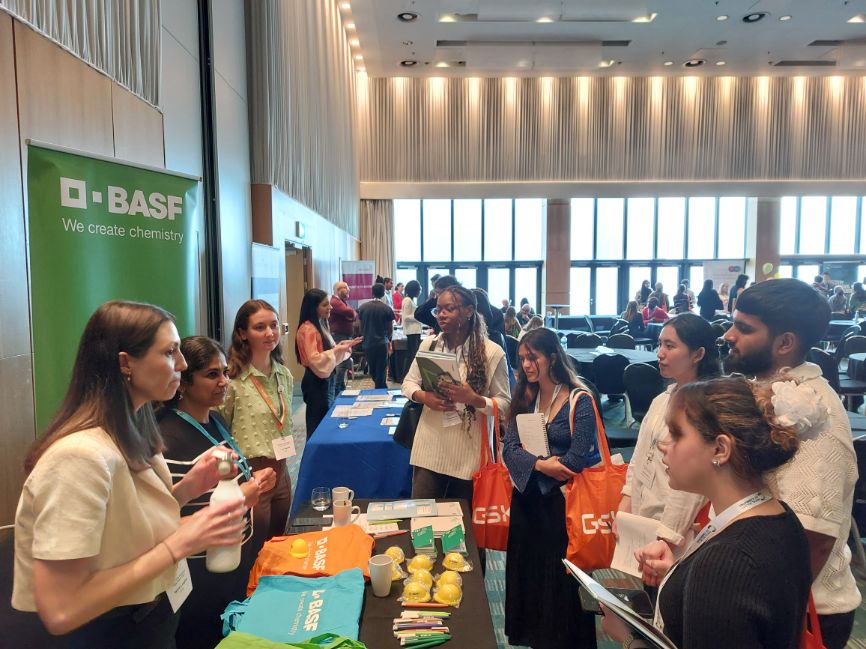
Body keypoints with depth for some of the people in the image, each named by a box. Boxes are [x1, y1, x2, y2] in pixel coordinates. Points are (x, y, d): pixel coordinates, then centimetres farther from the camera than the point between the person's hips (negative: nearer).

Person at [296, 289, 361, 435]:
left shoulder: (321, 325, 10)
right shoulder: (308, 329, -19)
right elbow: (314, 361, -25)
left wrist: (343, 345, 5)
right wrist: (337, 349, -29)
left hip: (326, 380, 9)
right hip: (316, 383, -9)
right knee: (318, 426, 2)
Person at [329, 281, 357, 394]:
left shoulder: (344, 301, 20)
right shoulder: (335, 302, -12)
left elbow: (355, 316, 14)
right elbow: (350, 313, -25)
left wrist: (352, 315, -9)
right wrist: (351, 312, -2)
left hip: (346, 337, 10)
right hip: (339, 337, -10)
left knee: (345, 362, 14)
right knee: (343, 363, -14)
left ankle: (341, 387, 23)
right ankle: (337, 390, -11)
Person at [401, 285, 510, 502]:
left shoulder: (492, 352, -9)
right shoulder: (429, 344, 2)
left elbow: (504, 403, -6)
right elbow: (408, 382, 10)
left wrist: (474, 399, -25)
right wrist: (424, 397, -12)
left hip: (469, 452, -2)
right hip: (430, 449, 3)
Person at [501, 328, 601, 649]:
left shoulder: (580, 400, -12)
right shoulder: (524, 397, 4)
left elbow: (576, 460, -18)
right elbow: (509, 450, -2)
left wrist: (529, 464, -10)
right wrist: (540, 464, -19)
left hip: (562, 499, -5)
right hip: (525, 499, 6)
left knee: (561, 577, 5)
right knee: (525, 571, 16)